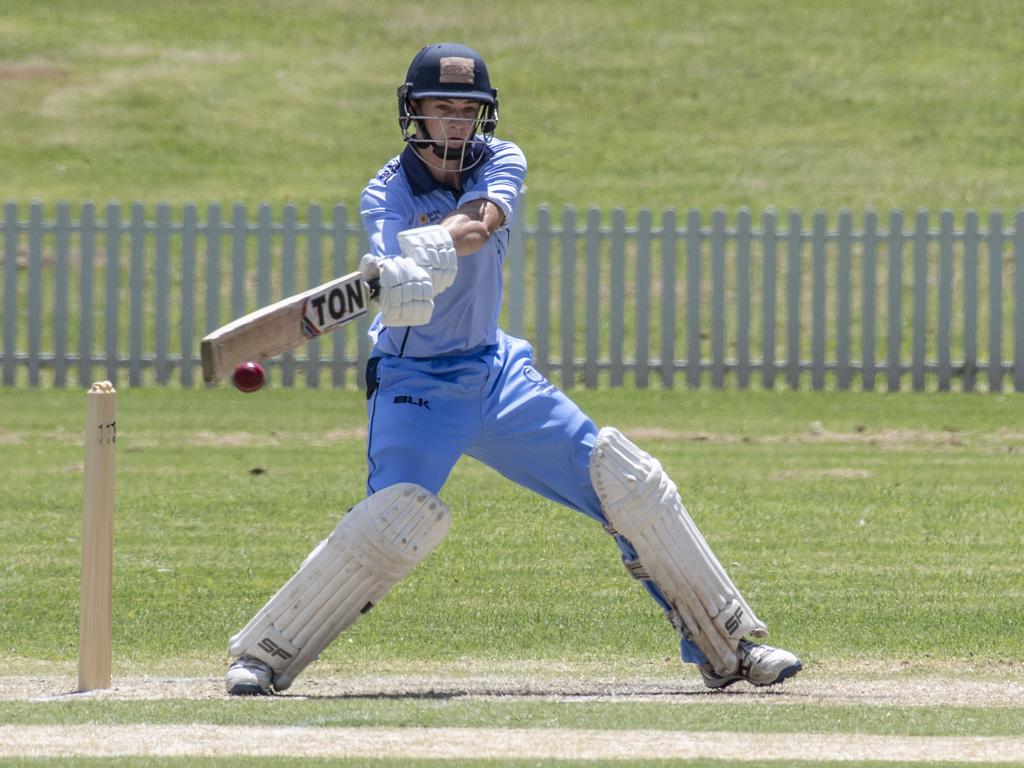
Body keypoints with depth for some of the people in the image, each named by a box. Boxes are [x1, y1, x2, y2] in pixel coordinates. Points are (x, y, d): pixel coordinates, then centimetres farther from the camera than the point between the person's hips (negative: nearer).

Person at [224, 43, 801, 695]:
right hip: (416, 386, -5)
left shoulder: (502, 163, -3)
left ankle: (727, 647, 10)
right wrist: (399, 280, -57)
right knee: (400, 517, -28)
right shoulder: (388, 195, -12)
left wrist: (427, 247, -47)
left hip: (497, 371, 5)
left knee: (632, 485, 0)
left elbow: (479, 224, -26)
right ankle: (264, 655, -15)